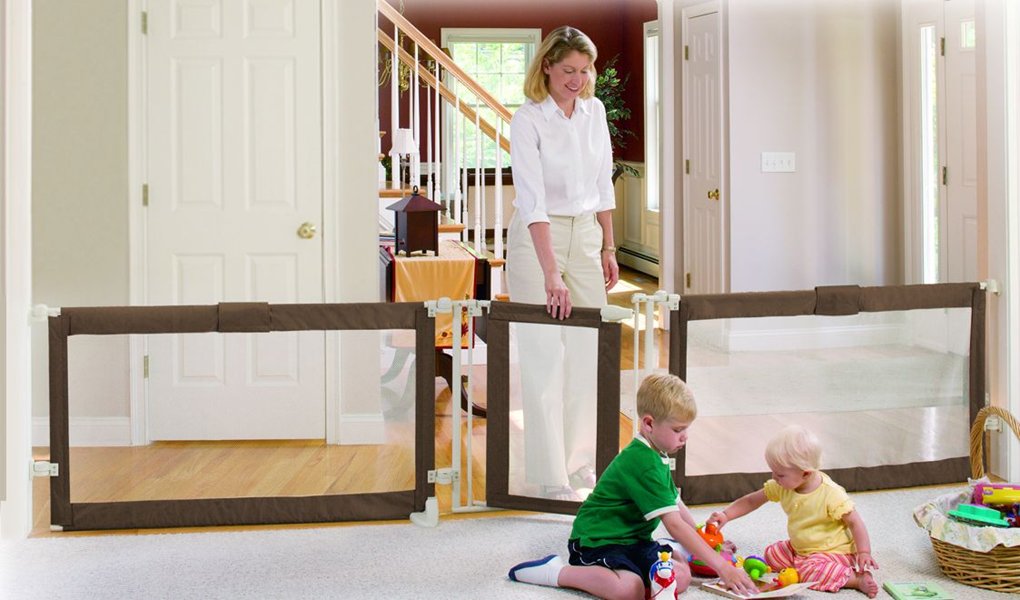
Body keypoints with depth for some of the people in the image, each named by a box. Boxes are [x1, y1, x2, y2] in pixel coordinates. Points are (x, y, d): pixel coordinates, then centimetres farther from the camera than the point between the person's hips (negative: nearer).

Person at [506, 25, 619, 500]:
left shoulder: (594, 110, 4)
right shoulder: (527, 121, -15)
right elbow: (532, 200, -24)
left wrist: (608, 248, 10)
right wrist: (551, 274, -31)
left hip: (586, 234, 6)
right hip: (537, 239, -6)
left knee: (587, 352, 7)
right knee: (545, 356, -4)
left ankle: (581, 462, 19)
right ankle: (552, 477, 3)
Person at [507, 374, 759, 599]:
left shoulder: (657, 457, 12)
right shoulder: (642, 463, -22)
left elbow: (677, 507, 20)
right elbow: (674, 525, -26)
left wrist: (706, 544, 11)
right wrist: (721, 566, -27)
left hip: (632, 541, 10)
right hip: (596, 542, -10)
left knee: (682, 577, -11)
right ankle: (556, 572, -13)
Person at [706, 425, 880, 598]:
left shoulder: (831, 495, -27)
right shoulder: (783, 487, -9)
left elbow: (855, 522, -19)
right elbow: (751, 501, 0)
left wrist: (864, 553, -28)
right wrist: (725, 515, -12)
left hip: (833, 551, -8)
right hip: (800, 549, 8)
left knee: (810, 572, -31)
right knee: (772, 555, 6)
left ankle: (858, 579, -21)